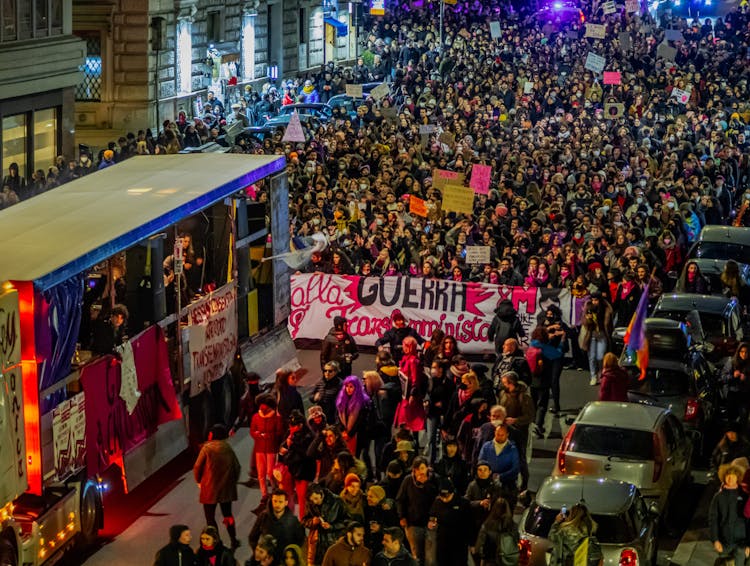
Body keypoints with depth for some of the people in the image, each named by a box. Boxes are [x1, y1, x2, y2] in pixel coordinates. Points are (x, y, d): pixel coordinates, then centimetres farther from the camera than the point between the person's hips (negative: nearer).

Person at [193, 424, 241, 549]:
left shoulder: (207, 448, -13)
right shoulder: (228, 448, -2)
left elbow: (197, 467, -9)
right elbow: (237, 467, 3)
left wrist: (199, 481, 8)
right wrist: (233, 481, 17)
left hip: (210, 488, -4)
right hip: (226, 488, 4)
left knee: (210, 517, 8)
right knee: (228, 515, 19)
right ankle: (234, 540, 20)